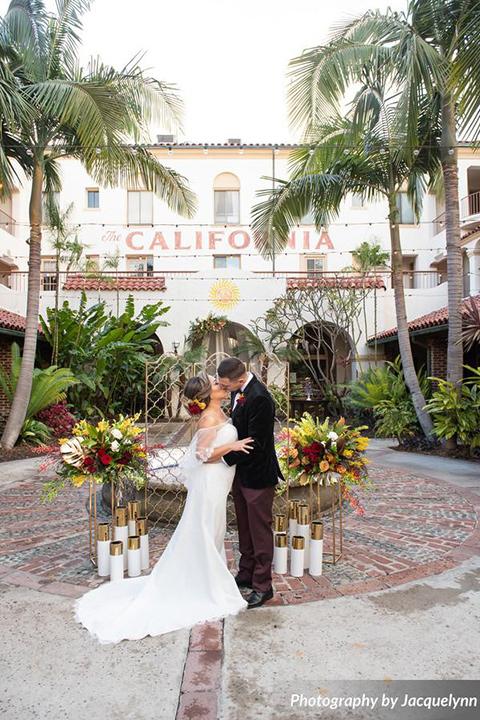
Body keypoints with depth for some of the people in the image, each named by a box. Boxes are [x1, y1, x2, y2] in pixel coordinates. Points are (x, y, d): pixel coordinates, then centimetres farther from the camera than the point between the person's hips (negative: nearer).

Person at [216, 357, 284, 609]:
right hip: (241, 472, 9)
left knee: (260, 531, 6)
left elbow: (255, 444, -25)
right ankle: (246, 575, 38)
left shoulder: (259, 398, -27)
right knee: (245, 528, 21)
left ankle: (262, 586, 21)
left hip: (257, 475, -9)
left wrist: (223, 457, -21)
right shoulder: (238, 391, 1)